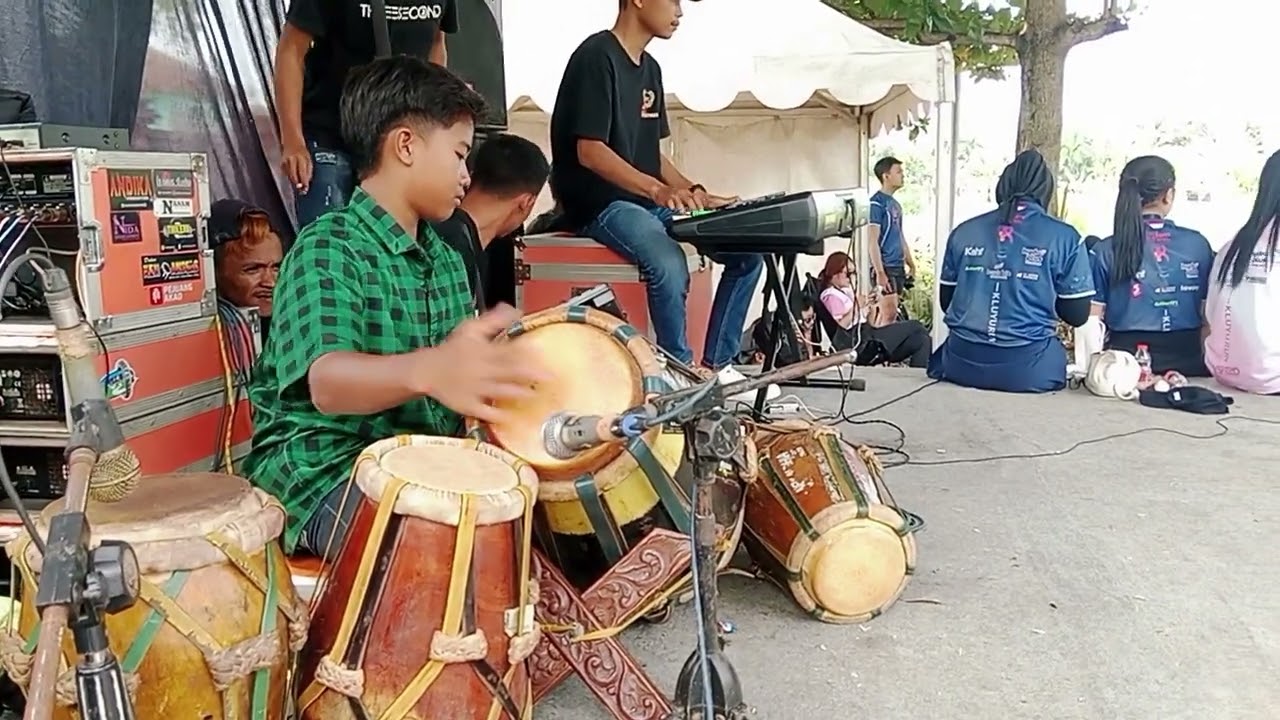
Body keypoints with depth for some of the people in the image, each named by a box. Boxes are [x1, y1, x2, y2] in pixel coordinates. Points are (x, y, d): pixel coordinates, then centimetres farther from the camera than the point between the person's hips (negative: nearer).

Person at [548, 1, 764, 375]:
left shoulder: (650, 68, 16)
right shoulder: (596, 57, -12)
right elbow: (590, 151, -20)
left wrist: (692, 190, 4)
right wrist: (658, 190, -31)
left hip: (649, 202, 9)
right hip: (600, 203, -9)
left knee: (747, 253, 0)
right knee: (669, 265, -35)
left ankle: (716, 366, 6)